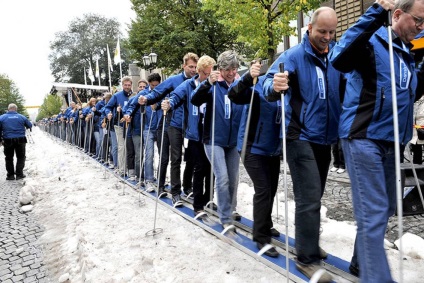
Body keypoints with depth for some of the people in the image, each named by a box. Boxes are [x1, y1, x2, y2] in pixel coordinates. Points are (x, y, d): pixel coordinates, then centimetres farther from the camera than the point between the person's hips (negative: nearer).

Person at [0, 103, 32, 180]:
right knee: (20, 157, 13)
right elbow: (30, 126, 9)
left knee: (9, 158, 14)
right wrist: (25, 127, 31)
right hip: (20, 140, 0)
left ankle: (10, 175, 16)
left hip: (8, 141, 0)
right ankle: (19, 174, 9)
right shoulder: (22, 117, 0)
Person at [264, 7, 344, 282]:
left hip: (325, 138, 6)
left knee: (314, 196, 17)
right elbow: (268, 85, -20)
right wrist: (275, 86, -43)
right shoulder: (294, 56, -8)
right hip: (301, 137, -6)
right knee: (309, 199, -9)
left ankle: (309, 245, 35)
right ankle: (308, 258, 5)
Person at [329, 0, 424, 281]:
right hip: (364, 138, -9)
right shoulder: (372, 42, -8)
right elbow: (340, 58, -29)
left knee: (385, 208, 16)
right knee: (373, 212, -9)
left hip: (389, 141, 9)